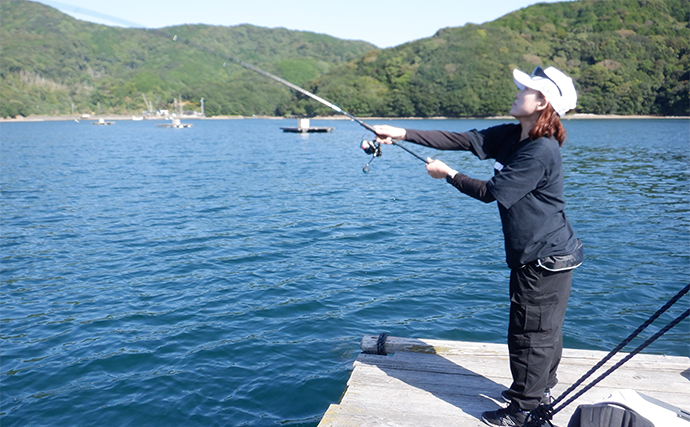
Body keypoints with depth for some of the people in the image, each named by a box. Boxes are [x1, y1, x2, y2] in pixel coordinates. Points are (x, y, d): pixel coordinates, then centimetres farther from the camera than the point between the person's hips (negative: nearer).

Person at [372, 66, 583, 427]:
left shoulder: (541, 152, -23)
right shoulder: (513, 136, 5)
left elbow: (491, 192, -21)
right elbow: (465, 140, 1)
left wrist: (448, 174, -8)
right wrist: (403, 134, -3)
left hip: (545, 258, -9)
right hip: (534, 255, 10)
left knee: (530, 331, 1)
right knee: (542, 327, 22)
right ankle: (541, 389, 39)